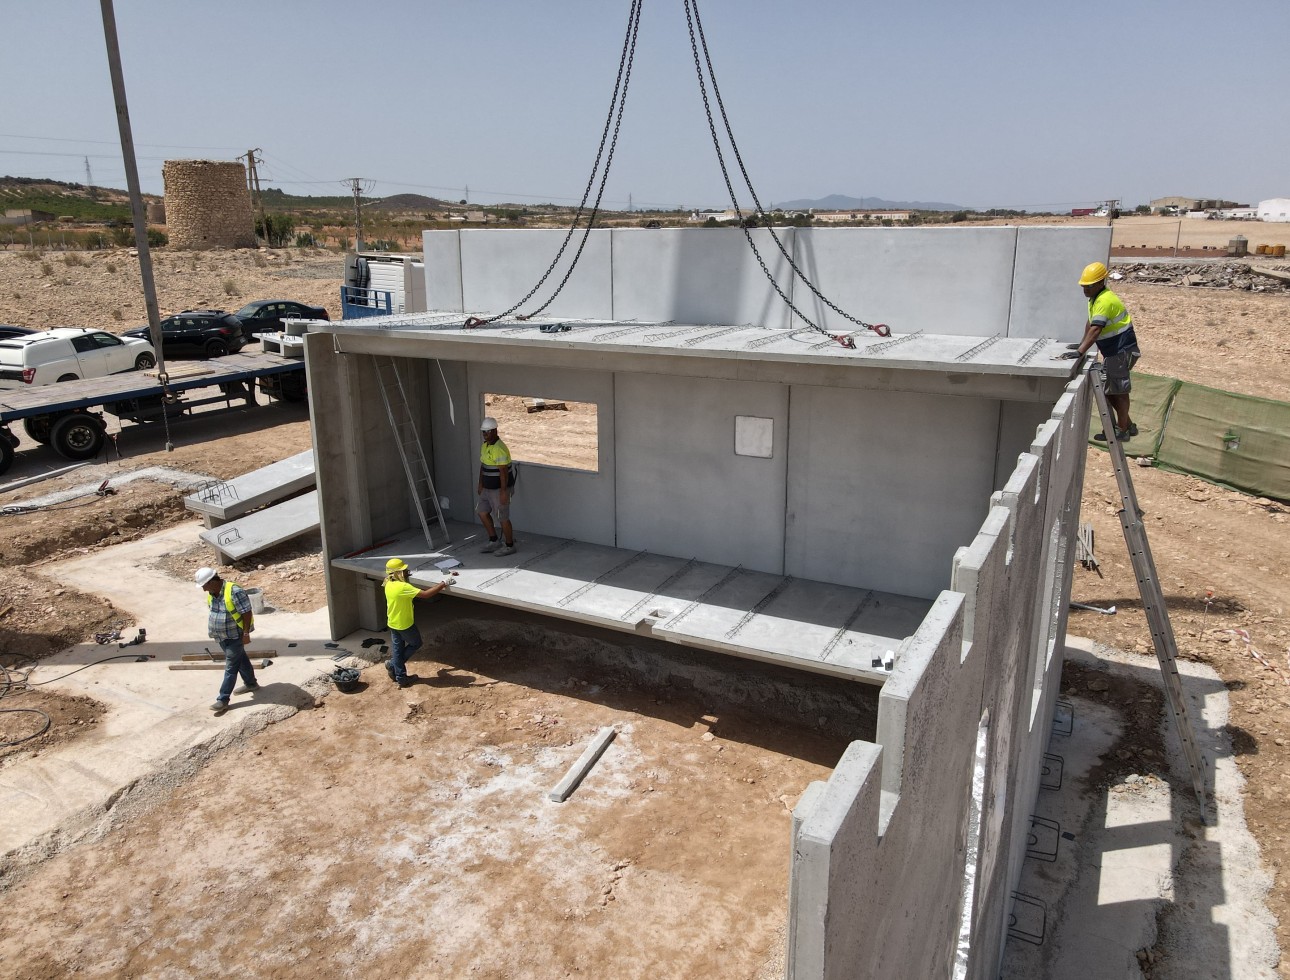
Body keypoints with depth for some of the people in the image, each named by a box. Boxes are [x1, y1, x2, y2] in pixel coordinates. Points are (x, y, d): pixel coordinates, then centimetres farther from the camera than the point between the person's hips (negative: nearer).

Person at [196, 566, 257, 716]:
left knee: (231, 667, -3)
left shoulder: (235, 591, -27)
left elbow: (246, 613, -23)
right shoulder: (211, 593, -2)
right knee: (240, 659, 22)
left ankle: (223, 700, 1)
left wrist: (246, 634, -21)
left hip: (235, 635, -8)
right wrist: (213, 630, 20)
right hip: (222, 636, 8)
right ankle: (251, 684, 39)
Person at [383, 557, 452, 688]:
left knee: (397, 649, 16)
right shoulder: (402, 587, -30)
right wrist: (443, 584, -27)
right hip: (405, 624, -8)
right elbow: (425, 594, -32)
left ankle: (400, 677, 27)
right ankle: (392, 664, 21)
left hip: (392, 623, 8)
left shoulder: (389, 585, -2)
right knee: (416, 644, 18)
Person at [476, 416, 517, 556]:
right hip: (488, 488, 10)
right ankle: (494, 542, 27)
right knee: (483, 513, 14)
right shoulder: (485, 445, 7)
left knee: (502, 518, 1)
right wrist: (480, 484, 18)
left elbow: (503, 472, -24)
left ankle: (509, 546, 16)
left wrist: (503, 492, -24)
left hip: (499, 489, -10)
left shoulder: (499, 448, -24)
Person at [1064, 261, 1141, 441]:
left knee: (1118, 391, -1)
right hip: (1113, 351, 10)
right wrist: (1082, 344, 9)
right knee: (1108, 389, 14)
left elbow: (1095, 330, -32)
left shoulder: (1105, 300, -24)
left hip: (1122, 350, -10)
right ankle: (1127, 424, 25)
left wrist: (1080, 352, -38)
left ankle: (1122, 430, 9)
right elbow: (1089, 323, 16)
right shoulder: (1095, 298, 7)